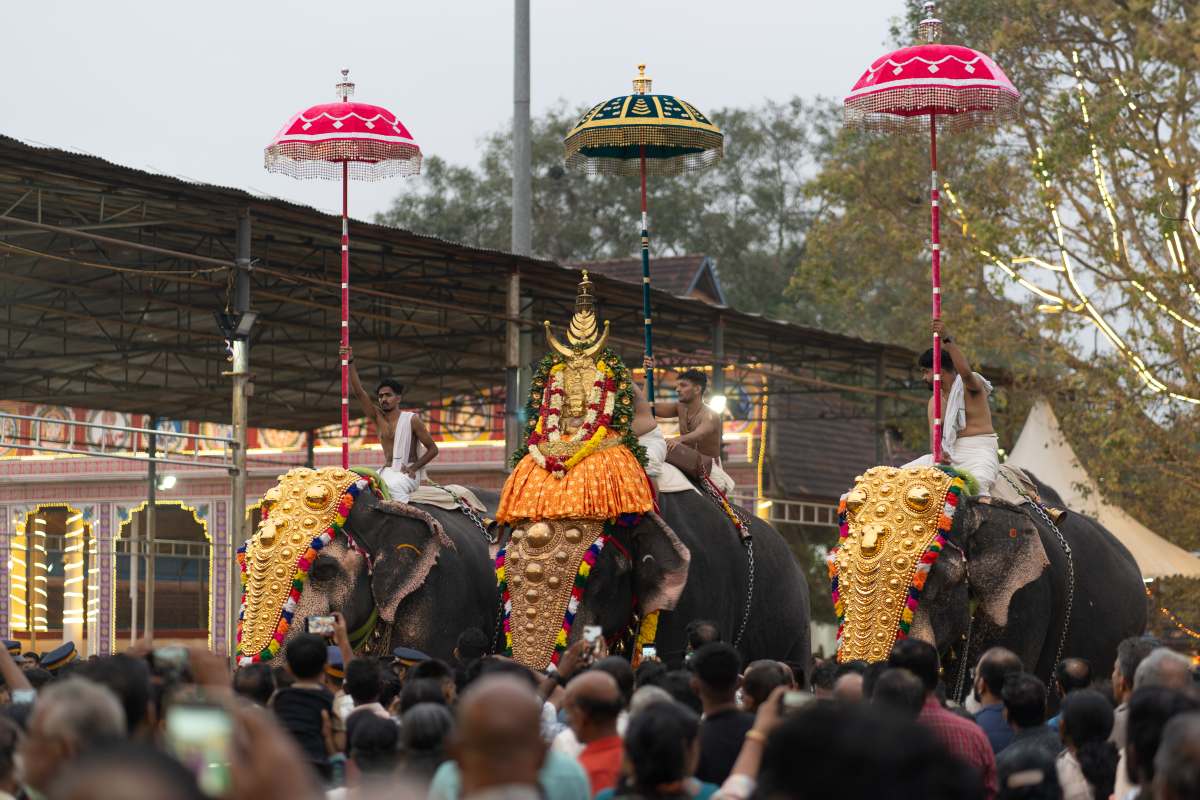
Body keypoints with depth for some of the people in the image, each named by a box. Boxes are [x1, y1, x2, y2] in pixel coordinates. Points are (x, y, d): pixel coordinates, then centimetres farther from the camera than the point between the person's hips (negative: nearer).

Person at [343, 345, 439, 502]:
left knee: (394, 485, -36)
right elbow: (359, 392, -1)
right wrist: (350, 363, -10)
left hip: (408, 473, -6)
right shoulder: (377, 417, 9)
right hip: (388, 471, 6)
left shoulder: (412, 419, -4)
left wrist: (413, 468, -13)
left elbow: (433, 449, -1)